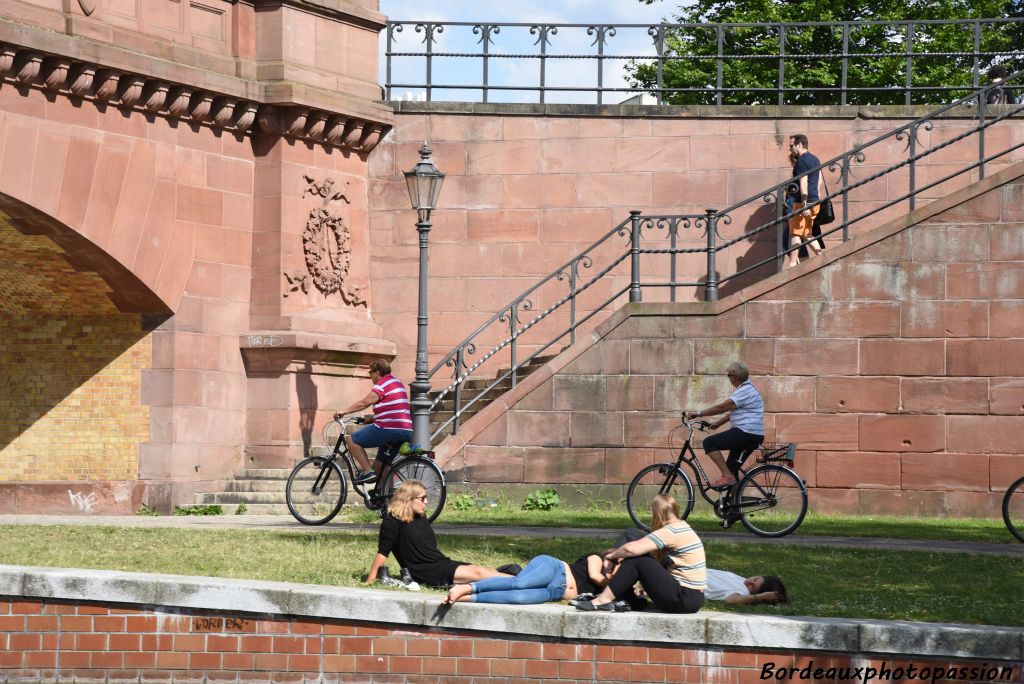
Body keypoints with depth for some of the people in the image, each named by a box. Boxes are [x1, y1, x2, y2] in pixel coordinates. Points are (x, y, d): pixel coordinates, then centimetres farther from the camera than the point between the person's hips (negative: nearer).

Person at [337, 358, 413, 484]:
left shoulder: (383, 384, -6)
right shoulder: (396, 382, 24)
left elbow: (365, 402, -14)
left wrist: (344, 411, -9)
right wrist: (372, 418, 26)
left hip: (389, 429, -10)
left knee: (351, 440, -4)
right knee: (379, 465, 19)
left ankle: (367, 472, -9)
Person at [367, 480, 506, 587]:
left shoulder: (421, 517, 18)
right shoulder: (393, 521, -10)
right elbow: (383, 552, -12)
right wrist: (371, 580, -14)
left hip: (442, 563, 9)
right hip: (425, 572, -9)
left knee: (489, 571, -9)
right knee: (478, 573, -22)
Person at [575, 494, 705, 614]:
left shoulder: (671, 531, -15)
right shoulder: (682, 527, 15)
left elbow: (631, 549, -19)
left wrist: (611, 556, 1)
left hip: (684, 598, -9)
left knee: (636, 560, -10)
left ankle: (604, 600, -6)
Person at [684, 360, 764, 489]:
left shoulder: (745, 391, -13)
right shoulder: (746, 389, 20)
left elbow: (721, 407, -18)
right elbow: (732, 412, 24)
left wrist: (698, 414, -14)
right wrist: (717, 423, 18)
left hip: (747, 433, -10)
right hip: (753, 436, 10)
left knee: (709, 443, -11)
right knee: (732, 469, 14)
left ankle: (727, 476, -17)